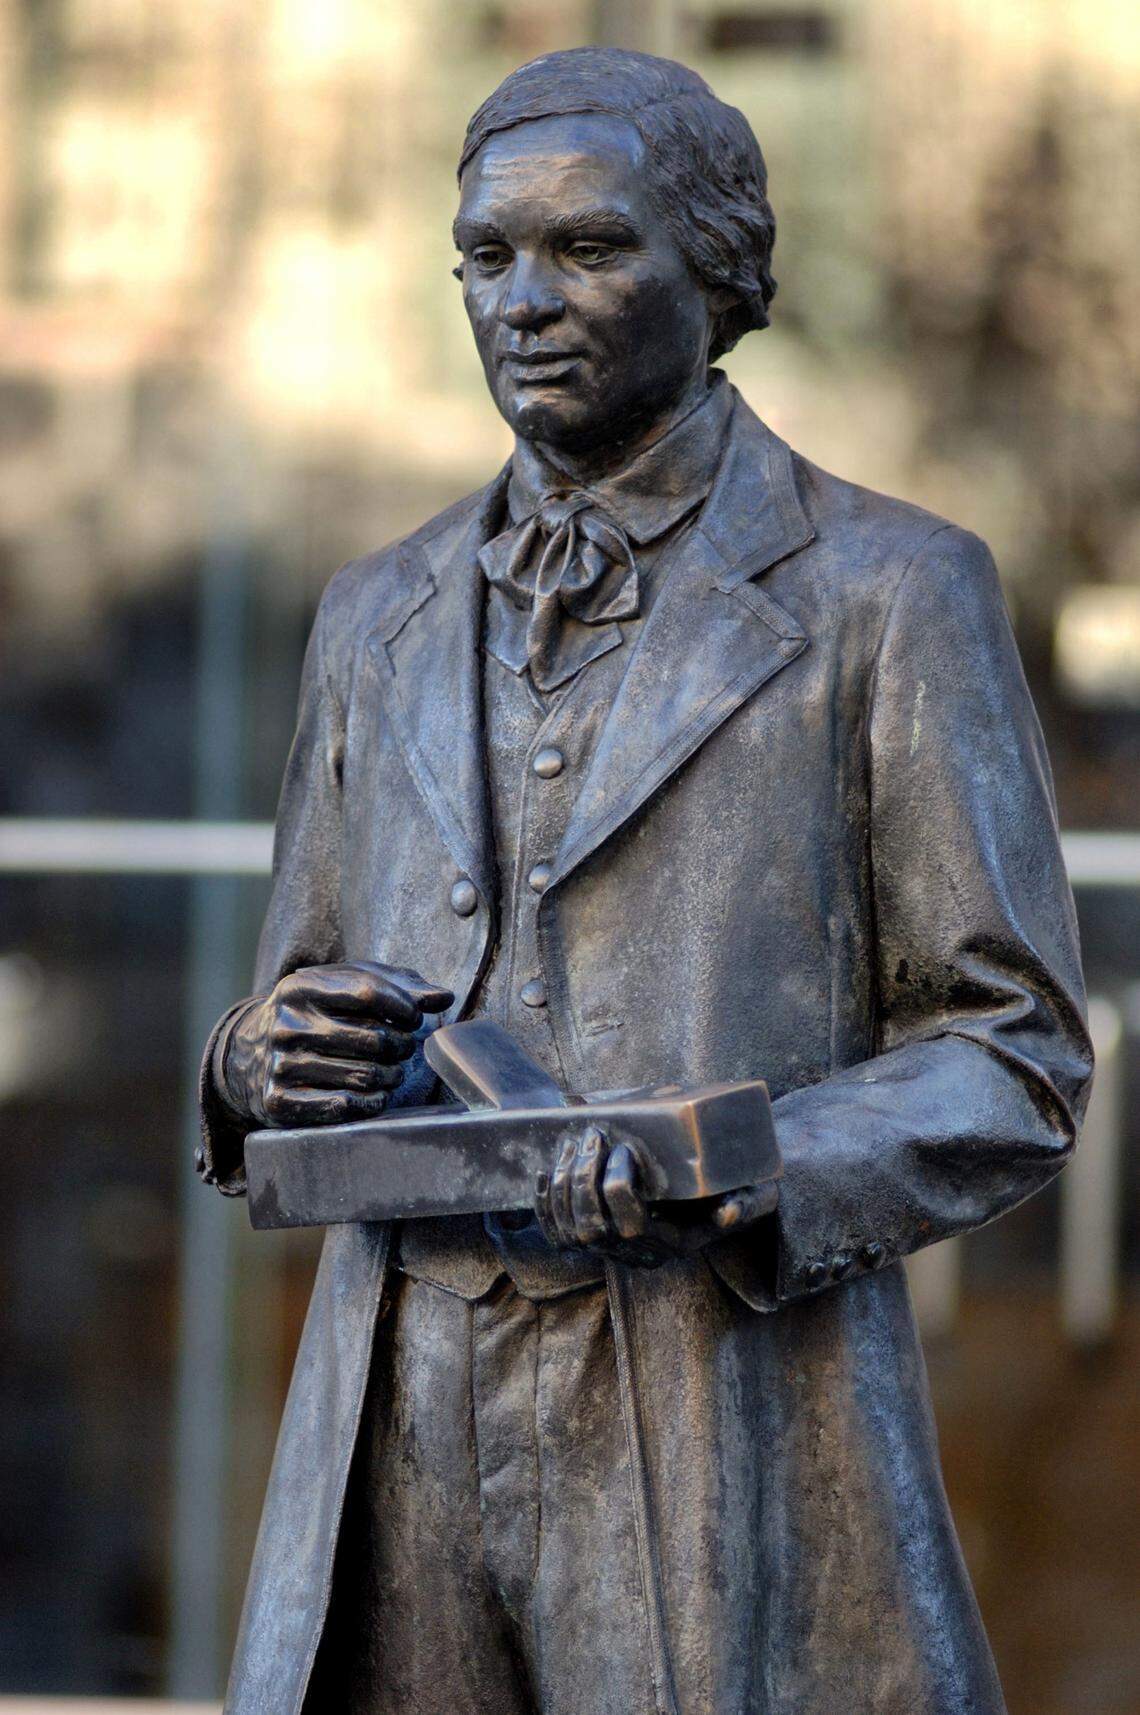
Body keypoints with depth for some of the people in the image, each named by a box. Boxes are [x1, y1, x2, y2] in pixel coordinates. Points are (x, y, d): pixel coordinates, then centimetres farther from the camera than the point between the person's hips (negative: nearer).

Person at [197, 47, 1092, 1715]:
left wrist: (749, 1178, -18)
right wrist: (271, 1062, -2)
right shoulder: (384, 620, 17)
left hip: (730, 1444, -4)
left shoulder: (887, 593, 2)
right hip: (406, 1438, 4)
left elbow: (1012, 1061, 0)